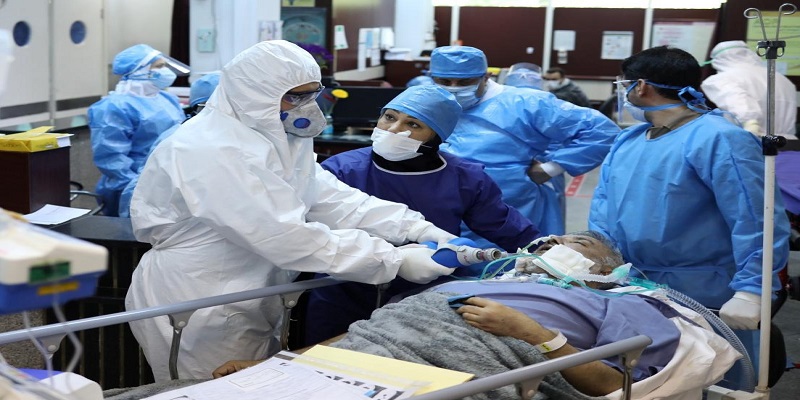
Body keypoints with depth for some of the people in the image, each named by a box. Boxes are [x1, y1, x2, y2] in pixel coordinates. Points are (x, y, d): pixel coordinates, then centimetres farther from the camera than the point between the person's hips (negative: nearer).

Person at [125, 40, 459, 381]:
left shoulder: (275, 137, 6)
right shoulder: (214, 151, -26)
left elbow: (331, 199, -2)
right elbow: (285, 237, -31)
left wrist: (419, 230, -15)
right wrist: (395, 260, -29)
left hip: (248, 305, 9)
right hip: (197, 311, -9)